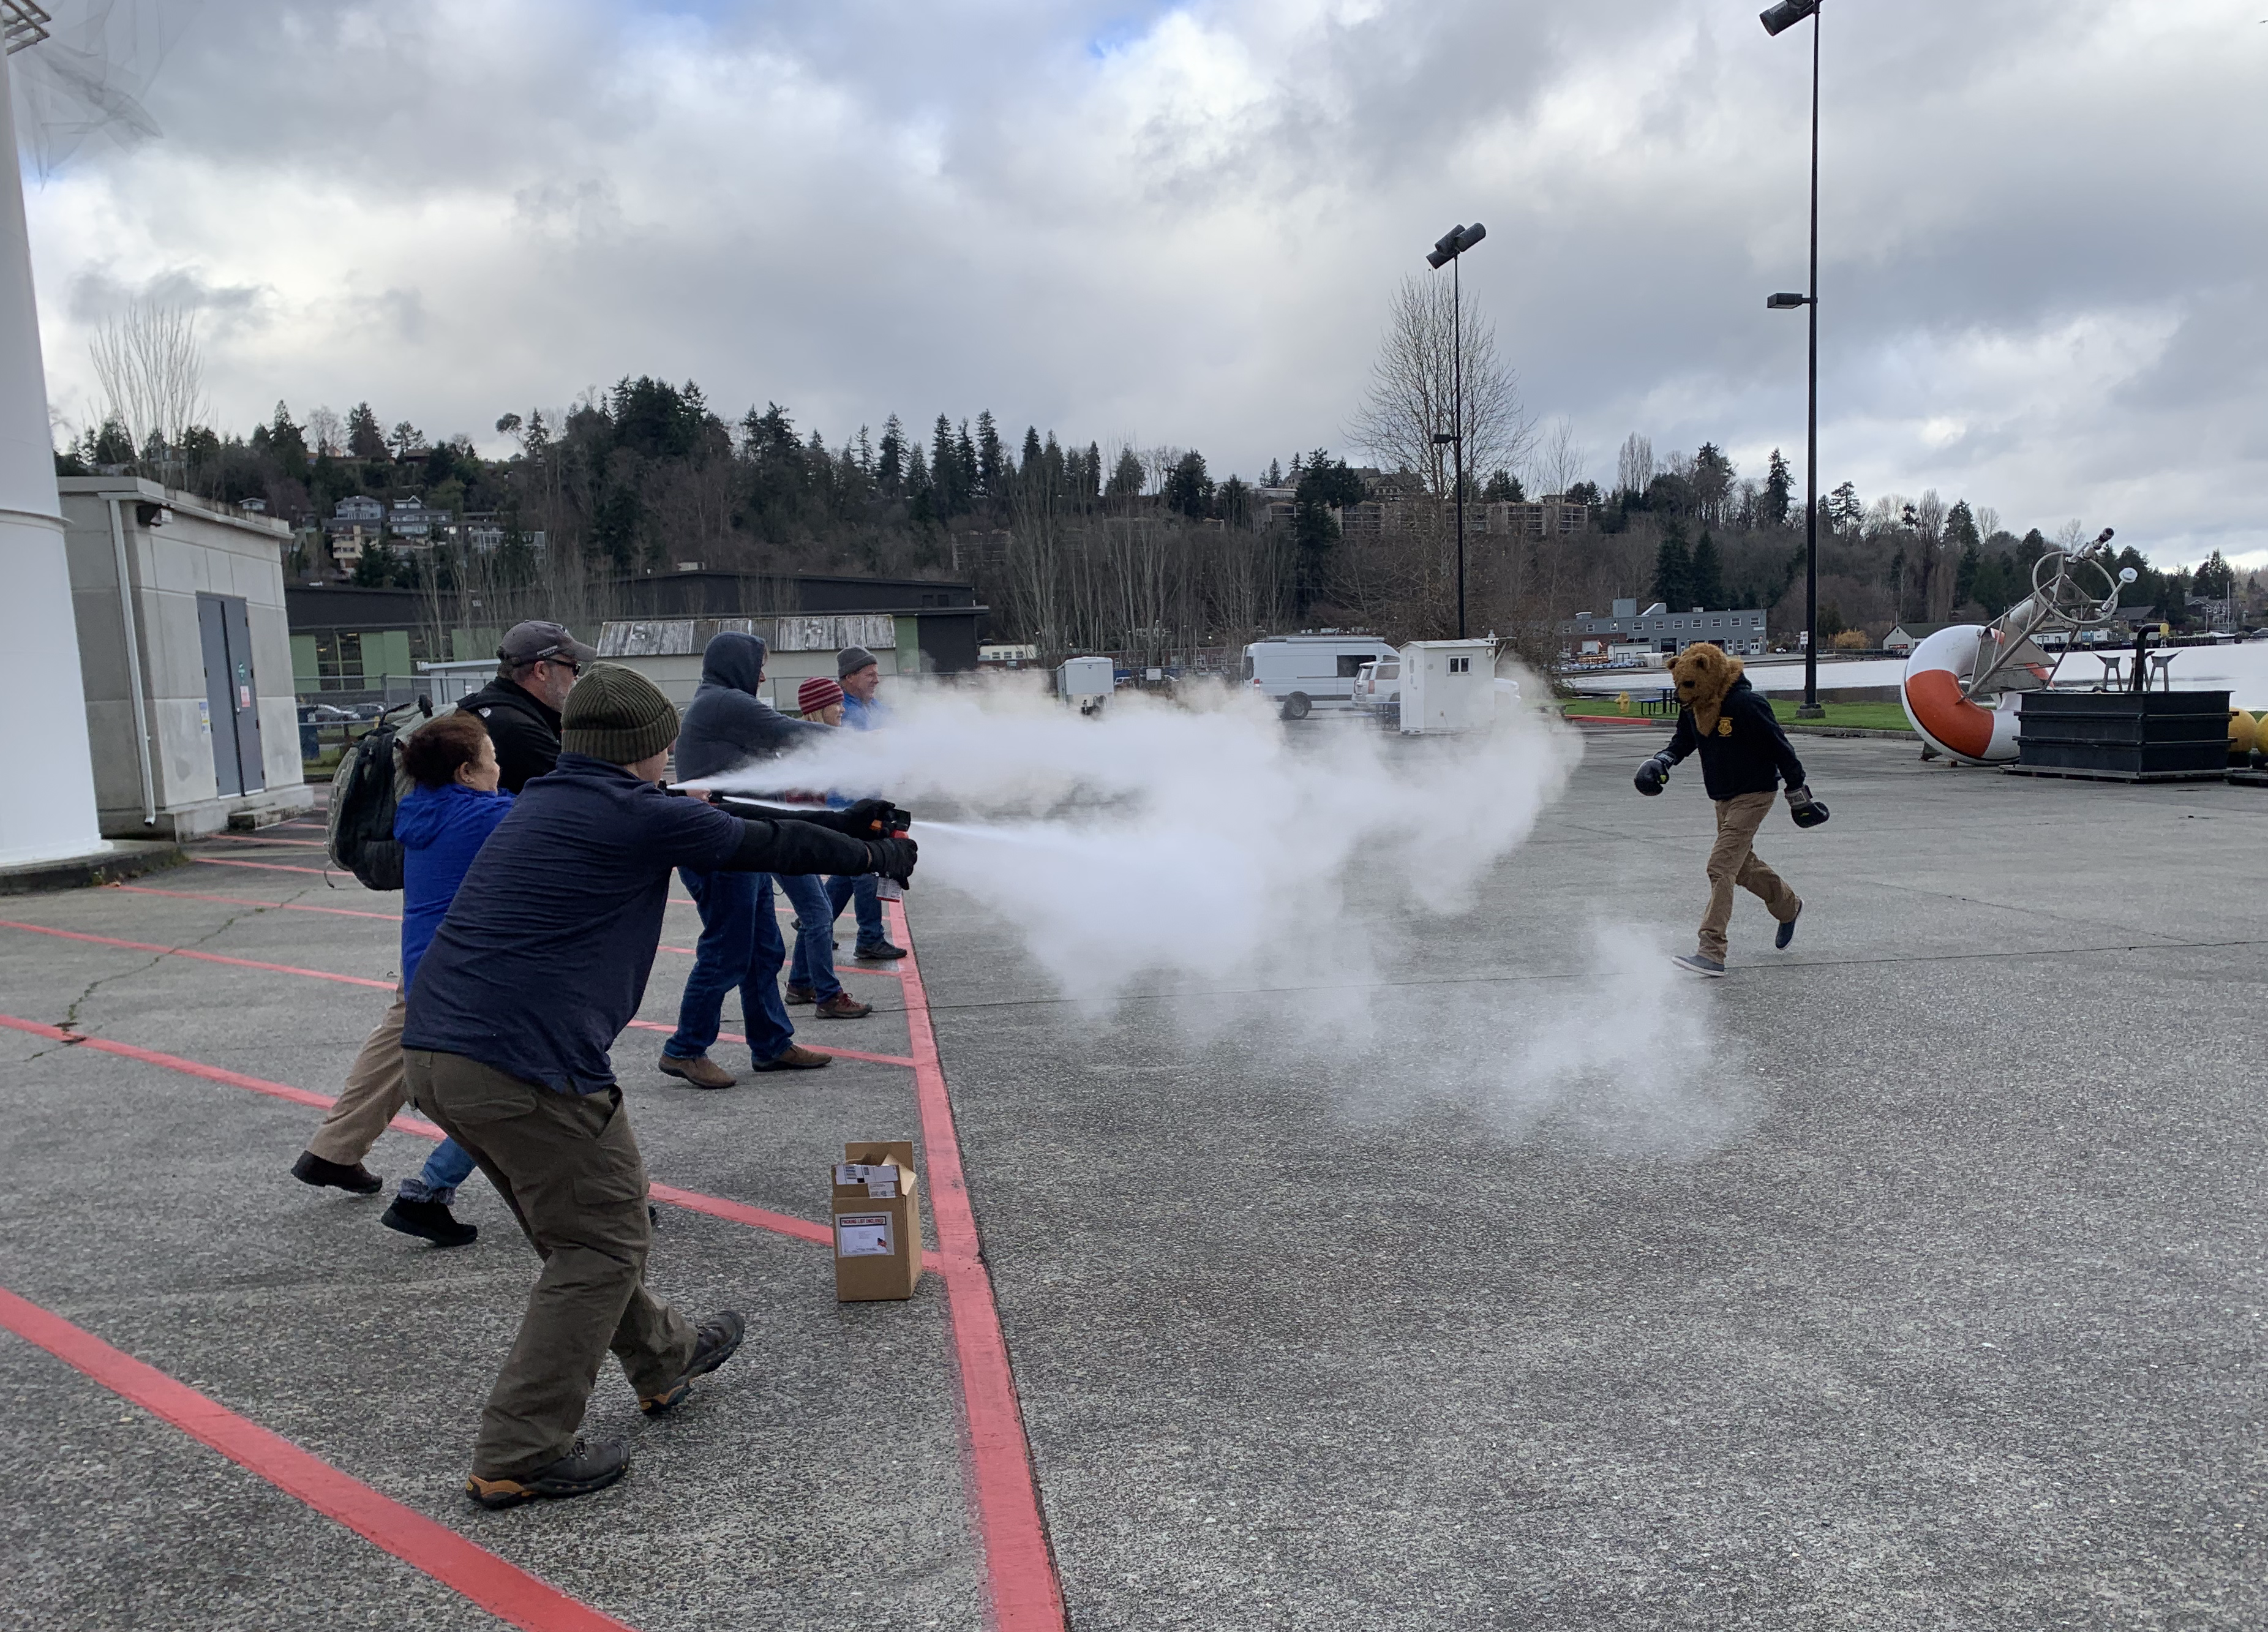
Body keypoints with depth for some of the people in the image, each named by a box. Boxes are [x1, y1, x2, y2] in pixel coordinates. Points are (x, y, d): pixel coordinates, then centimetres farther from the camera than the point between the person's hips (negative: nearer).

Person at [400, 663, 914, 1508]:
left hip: (433, 1049, 10)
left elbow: (729, 827, 23)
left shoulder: (547, 805, 19)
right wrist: (878, 856, 16)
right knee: (604, 1243, 5)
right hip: (526, 1064, -10)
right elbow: (763, 846, 0)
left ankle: (665, 1360, 42)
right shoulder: (635, 814, -8)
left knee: (577, 1223, 23)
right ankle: (518, 1456, 9)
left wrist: (840, 821, 27)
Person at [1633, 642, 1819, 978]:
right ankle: (1789, 907, 50)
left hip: (1753, 796, -9)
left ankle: (1711, 954, -20)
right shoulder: (1693, 708, 0)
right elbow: (1681, 743, 13)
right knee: (1742, 866, 22)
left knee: (1721, 866, -18)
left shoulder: (1746, 704, -23)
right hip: (1724, 798, 9)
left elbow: (1781, 748, -17)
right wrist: (1661, 761, -9)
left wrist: (1798, 794, -10)